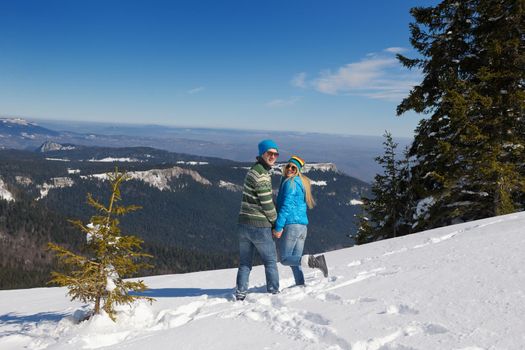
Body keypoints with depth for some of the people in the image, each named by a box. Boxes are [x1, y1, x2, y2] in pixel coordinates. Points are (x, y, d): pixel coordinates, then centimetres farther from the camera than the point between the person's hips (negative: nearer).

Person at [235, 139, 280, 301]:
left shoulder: (253, 170, 13)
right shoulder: (261, 175, -18)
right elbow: (267, 204, -16)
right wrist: (276, 222, -2)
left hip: (243, 224, 9)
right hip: (259, 226, -8)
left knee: (245, 262, 14)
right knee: (271, 261, 10)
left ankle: (240, 294, 17)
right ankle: (273, 292, 20)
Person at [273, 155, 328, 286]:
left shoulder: (290, 183, -8)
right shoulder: (301, 182, 19)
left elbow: (286, 206, -16)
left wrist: (278, 227, -16)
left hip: (291, 225, -9)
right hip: (303, 225, 9)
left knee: (285, 259, -2)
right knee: (295, 261, 13)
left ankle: (312, 261, -17)